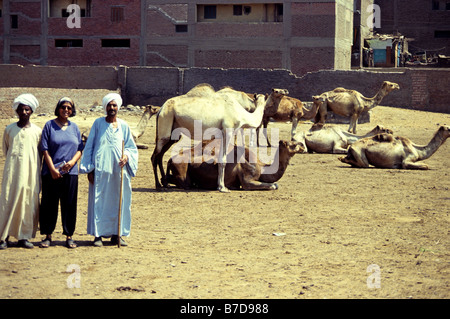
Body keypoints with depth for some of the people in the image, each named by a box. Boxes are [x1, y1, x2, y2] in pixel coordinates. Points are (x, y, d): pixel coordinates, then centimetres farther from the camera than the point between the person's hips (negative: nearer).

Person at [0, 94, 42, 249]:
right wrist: (14, 161, 9)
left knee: (29, 203, 0)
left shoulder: (37, 131, 5)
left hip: (30, 172, 1)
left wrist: (36, 169, 5)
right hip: (12, 171, 0)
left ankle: (24, 237, 7)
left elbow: (40, 153, 11)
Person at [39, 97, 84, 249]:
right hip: (51, 172, -2)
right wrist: (52, 169, -11)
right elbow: (45, 149, -2)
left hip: (70, 172, 2)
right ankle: (48, 235, 11)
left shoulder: (74, 127, 11)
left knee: (69, 204, 4)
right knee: (49, 204, 1)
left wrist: (72, 161, -9)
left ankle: (69, 236, 11)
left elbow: (80, 149, 10)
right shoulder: (49, 125, 3)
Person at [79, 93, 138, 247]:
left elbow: (132, 147, 14)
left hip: (119, 169, 3)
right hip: (101, 169, -2)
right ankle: (98, 235, 0)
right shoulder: (98, 123, 5)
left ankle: (116, 234, 11)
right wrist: (90, 169, -1)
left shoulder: (124, 126, 10)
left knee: (119, 201, 3)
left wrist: (126, 156, -9)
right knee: (99, 201, -4)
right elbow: (89, 146, 5)